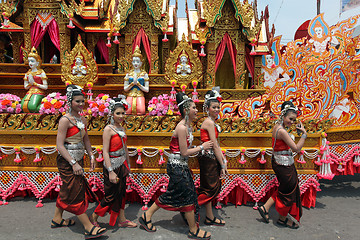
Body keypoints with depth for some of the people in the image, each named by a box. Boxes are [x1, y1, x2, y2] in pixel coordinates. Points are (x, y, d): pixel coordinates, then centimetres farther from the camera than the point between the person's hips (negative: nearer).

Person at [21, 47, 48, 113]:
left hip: (39, 93, -5)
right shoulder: (27, 73, 16)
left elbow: (45, 87, -5)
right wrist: (30, 83, -4)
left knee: (32, 107, -29)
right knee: (23, 106, -23)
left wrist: (34, 83, -9)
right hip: (30, 92, 5)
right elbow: (25, 87, 17)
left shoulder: (41, 73, 0)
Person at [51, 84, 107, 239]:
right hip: (67, 161, -8)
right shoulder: (65, 120, -15)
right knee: (76, 192, -3)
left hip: (78, 159, 8)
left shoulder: (82, 119, 7)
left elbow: (86, 140, 17)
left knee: (67, 191, 19)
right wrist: (74, 163, -21)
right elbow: (59, 145, -18)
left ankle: (57, 219, 38)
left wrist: (91, 156, 10)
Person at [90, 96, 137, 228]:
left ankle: (122, 220, 27)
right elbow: (105, 152, -19)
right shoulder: (108, 129, -15)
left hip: (122, 164, 7)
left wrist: (128, 165, 19)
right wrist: (110, 171, -22)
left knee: (121, 193, 15)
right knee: (111, 196, 5)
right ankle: (94, 216, 27)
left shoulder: (122, 129, 7)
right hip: (113, 166, -7)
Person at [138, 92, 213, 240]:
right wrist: (201, 147, -12)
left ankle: (147, 216, 32)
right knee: (188, 195, 3)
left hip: (180, 165, 10)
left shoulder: (187, 125, 9)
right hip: (177, 166, -10)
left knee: (173, 194, 18)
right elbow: (184, 152, -20)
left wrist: (200, 148, 9)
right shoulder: (182, 128, -21)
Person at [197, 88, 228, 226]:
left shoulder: (212, 122, 13)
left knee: (213, 187, 15)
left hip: (211, 158, 9)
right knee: (211, 188, 1)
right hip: (208, 158, -9)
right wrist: (222, 165, -12)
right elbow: (215, 146, -17)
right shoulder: (209, 122, -16)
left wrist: (223, 161, 10)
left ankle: (210, 218, 26)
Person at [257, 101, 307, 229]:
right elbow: (297, 148, -22)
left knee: (284, 188, 21)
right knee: (288, 190, 8)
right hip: (284, 165, -10)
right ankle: (283, 219, 27)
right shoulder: (282, 131, -24)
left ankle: (265, 208, 23)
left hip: (278, 162, 10)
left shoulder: (277, 126, 6)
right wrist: (304, 134, -17)